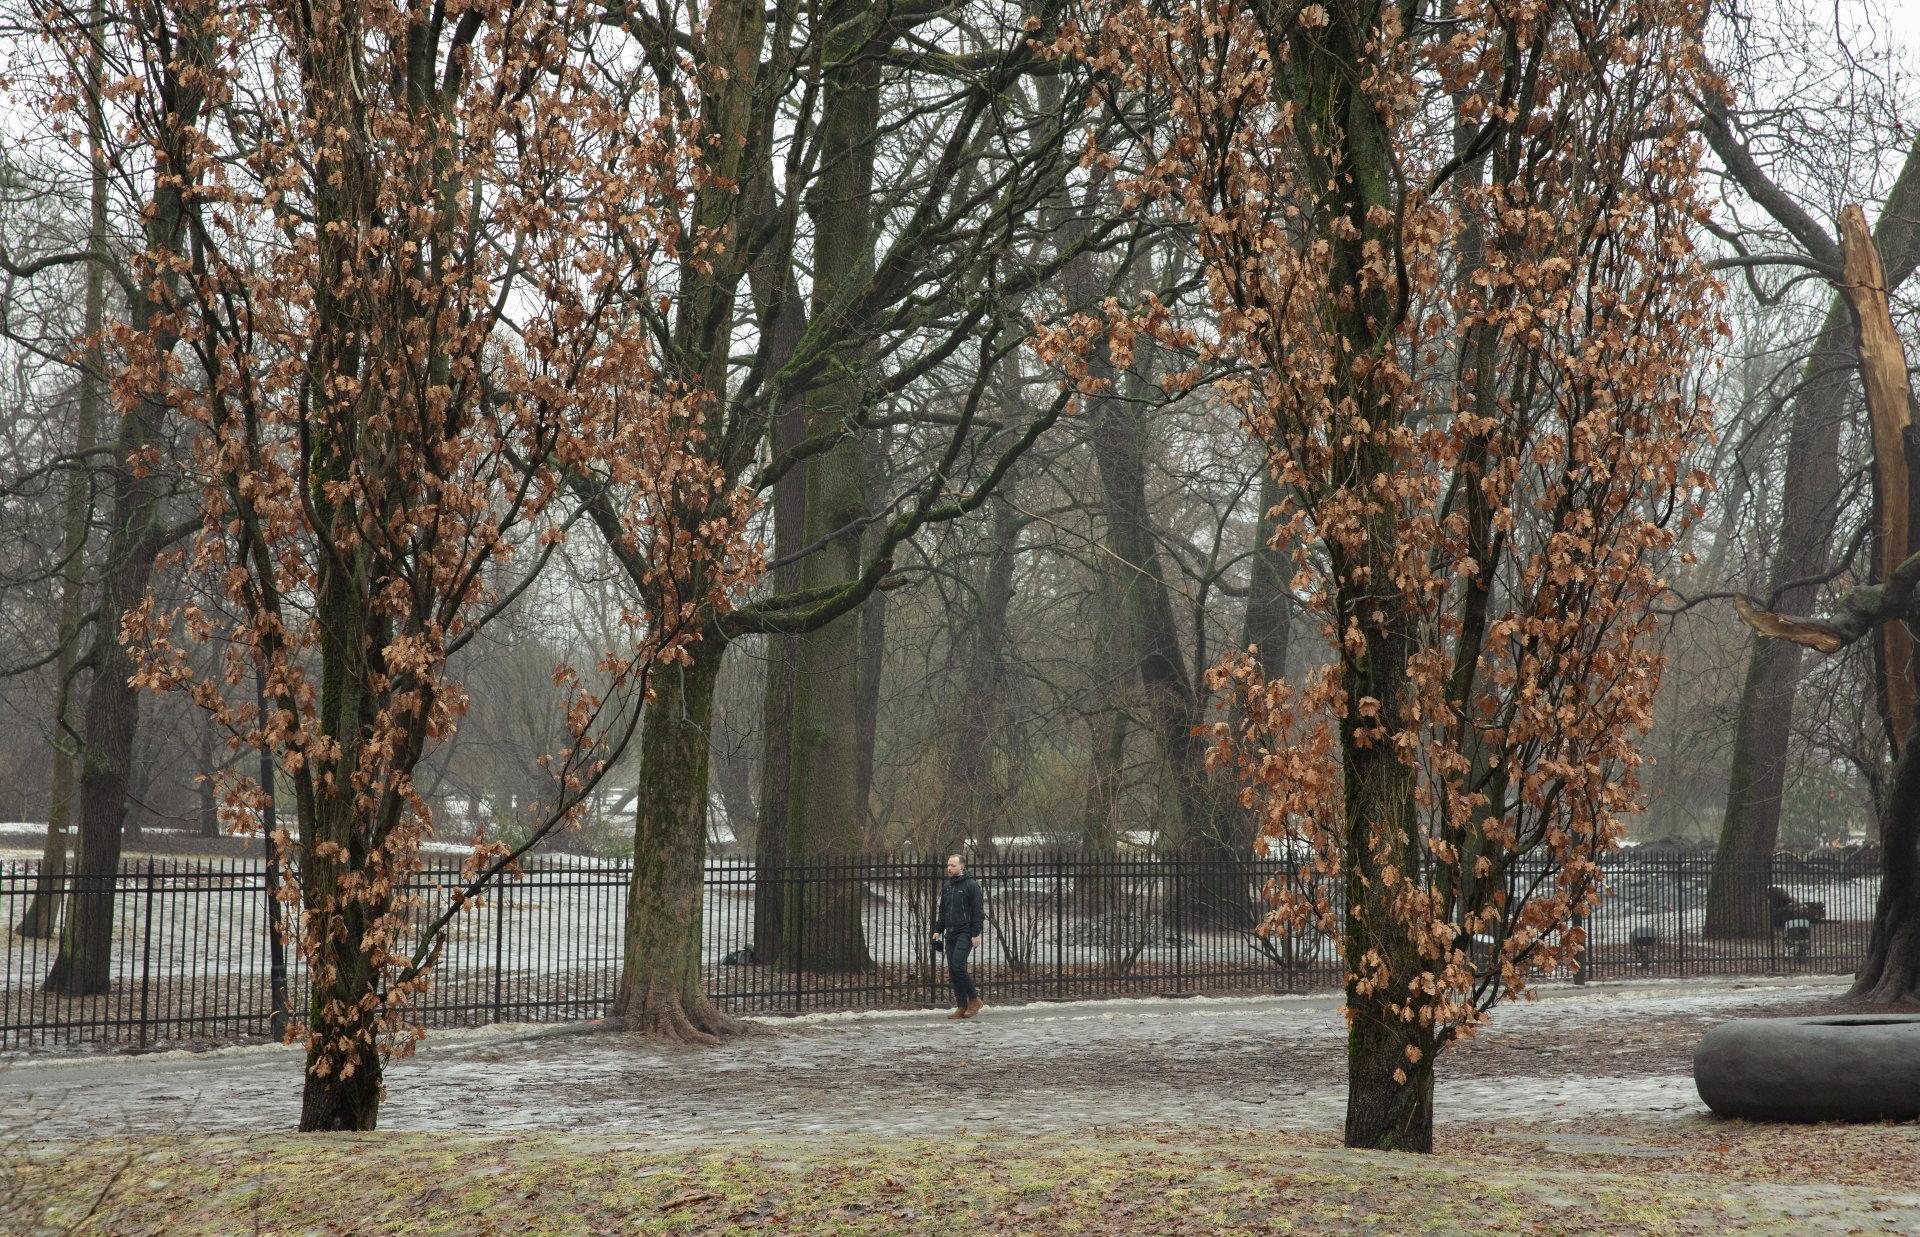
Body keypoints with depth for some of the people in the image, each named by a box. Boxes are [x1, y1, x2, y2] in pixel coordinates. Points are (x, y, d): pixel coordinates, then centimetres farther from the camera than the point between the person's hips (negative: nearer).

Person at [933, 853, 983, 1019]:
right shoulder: (946, 886, 15)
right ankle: (961, 1007, 8)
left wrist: (976, 933, -14)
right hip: (950, 934, 7)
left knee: (957, 966, -17)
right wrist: (938, 930, 13)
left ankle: (974, 999, -2)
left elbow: (977, 911, -9)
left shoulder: (971, 885, -6)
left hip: (965, 934, -7)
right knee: (952, 971, 3)